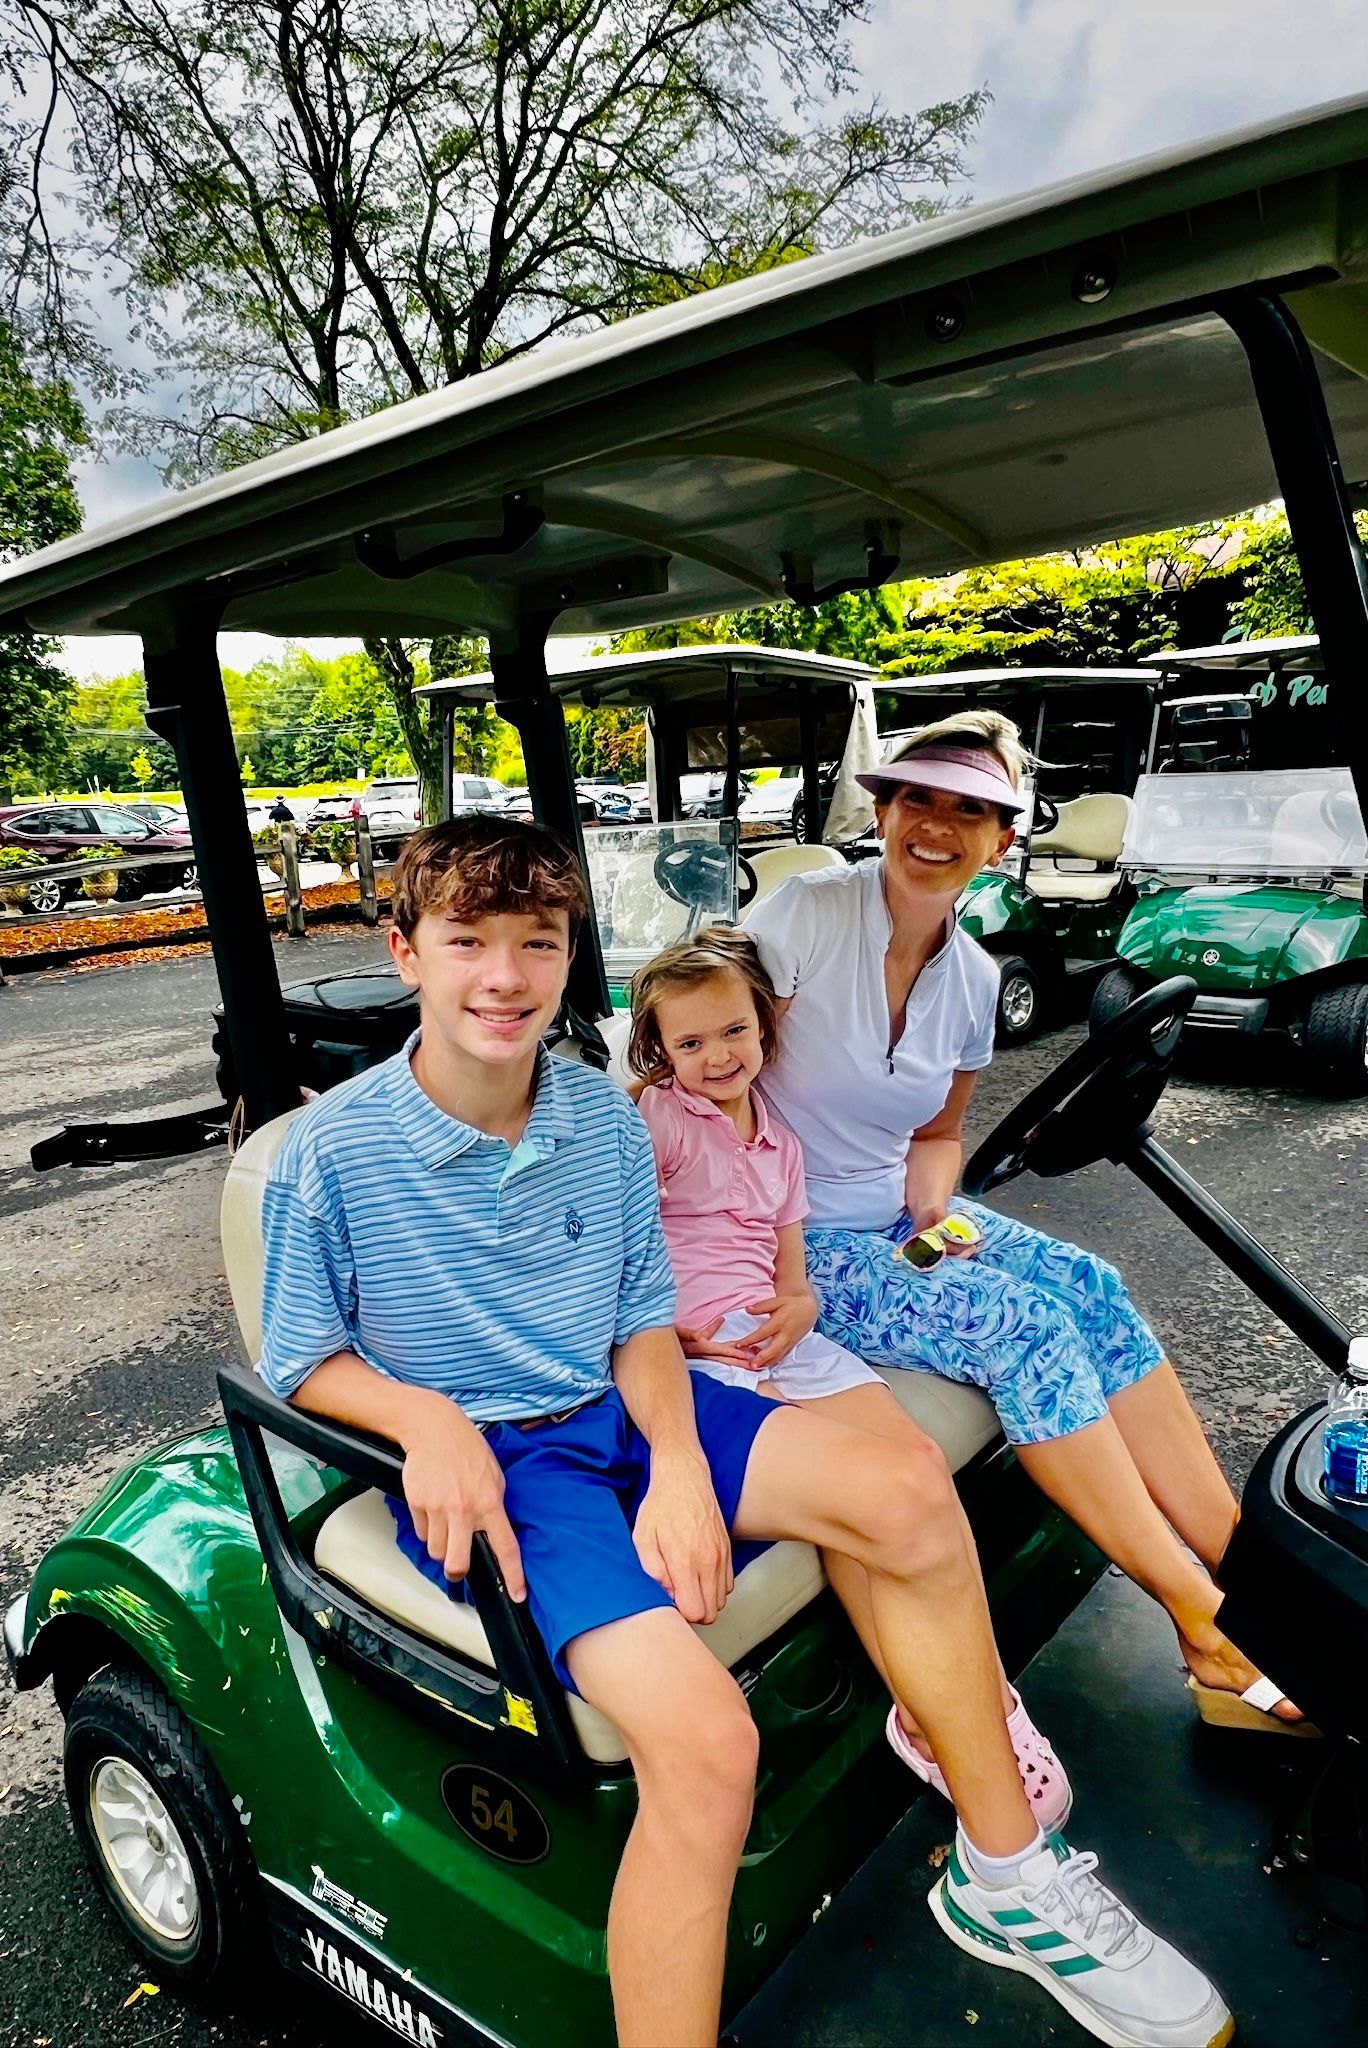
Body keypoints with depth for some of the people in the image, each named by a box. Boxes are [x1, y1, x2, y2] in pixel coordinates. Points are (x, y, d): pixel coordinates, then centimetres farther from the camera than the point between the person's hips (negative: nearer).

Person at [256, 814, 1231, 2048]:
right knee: (706, 1740, -28)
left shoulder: (604, 1118, -1)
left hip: (622, 1410, 5)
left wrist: (678, 1460, -13)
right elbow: (300, 1361, -2)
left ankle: (1005, 1877, 6)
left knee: (909, 1493, -13)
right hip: (484, 1460, -5)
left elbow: (643, 1321, 5)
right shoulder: (330, 1150, -13)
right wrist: (428, 1420, -22)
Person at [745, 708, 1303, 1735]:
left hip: (892, 1217, 7)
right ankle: (1211, 1629, -9)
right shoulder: (807, 913, -16)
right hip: (794, 1242, -6)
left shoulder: (973, 976, 3)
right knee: (1022, 1323, -22)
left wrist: (931, 1197, -9)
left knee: (1092, 1287, -14)